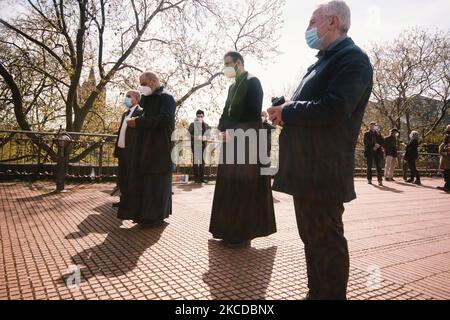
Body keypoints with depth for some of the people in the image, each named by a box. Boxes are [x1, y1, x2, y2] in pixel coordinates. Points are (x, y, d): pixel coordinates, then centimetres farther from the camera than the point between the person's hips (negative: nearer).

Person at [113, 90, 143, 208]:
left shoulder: (140, 112, -9)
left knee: (130, 178, -1)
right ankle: (124, 200, 26)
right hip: (122, 150, 9)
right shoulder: (125, 113, 19)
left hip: (131, 151, -9)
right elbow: (121, 132, 19)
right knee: (121, 178, 14)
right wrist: (116, 149, 14)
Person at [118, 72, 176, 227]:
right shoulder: (150, 98, 19)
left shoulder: (166, 97, -9)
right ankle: (145, 213, 21)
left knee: (156, 181, -3)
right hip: (146, 146, 9)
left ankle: (156, 216, 7)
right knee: (144, 179, 11)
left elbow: (163, 120, -21)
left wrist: (138, 122, -19)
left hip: (159, 147, -9)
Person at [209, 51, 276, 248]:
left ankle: (244, 234, 2)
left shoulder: (252, 82, -5)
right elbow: (227, 111, 17)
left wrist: (232, 130, -14)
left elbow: (253, 113, -15)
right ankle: (231, 229, 17)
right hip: (233, 139, 9)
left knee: (244, 184, -6)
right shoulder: (233, 86, 21)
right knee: (231, 184, 8)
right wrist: (224, 130, -2)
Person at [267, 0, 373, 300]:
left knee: (327, 241, 1)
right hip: (306, 168, 10)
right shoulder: (324, 61, 21)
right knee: (311, 238, 19)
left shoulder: (352, 58, -9)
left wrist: (287, 112, -12)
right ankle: (316, 292, 35)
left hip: (323, 171, -10)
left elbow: (334, 109, -23)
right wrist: (286, 111, 3)